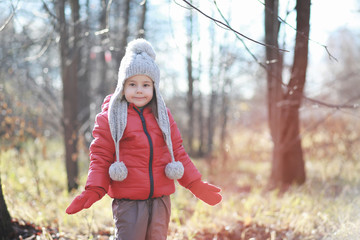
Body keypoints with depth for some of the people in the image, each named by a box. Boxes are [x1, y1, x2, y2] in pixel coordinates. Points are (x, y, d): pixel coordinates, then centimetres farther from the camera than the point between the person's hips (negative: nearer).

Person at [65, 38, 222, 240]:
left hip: (160, 199, 4)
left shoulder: (163, 116, 11)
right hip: (128, 202, -4)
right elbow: (101, 157, -2)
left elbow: (178, 153, 15)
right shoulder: (109, 118, -1)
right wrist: (93, 191, -15)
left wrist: (196, 184, 8)